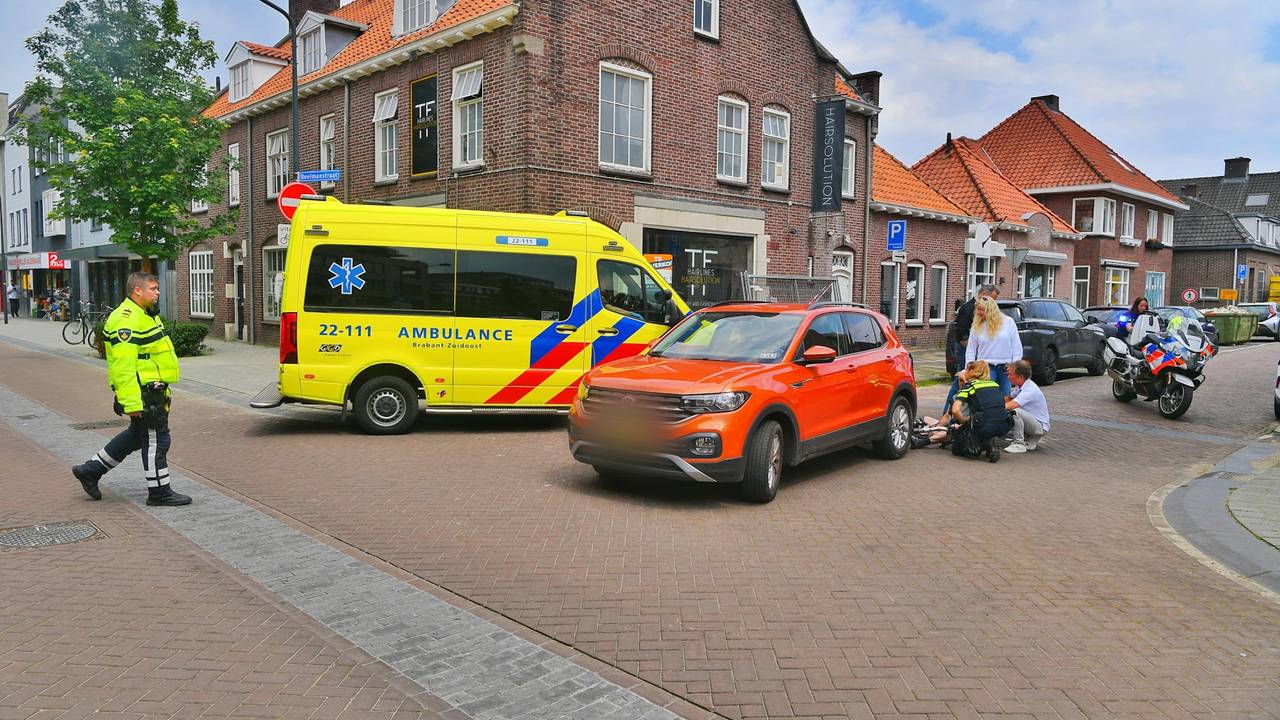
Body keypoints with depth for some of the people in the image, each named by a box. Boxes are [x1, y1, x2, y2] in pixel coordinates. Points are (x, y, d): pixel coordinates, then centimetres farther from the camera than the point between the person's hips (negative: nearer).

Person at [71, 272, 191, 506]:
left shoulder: (144, 315, 16)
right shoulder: (126, 320, -19)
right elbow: (123, 365, -24)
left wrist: (162, 390, 27)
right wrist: (131, 402, -26)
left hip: (152, 389, 11)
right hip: (143, 394, -11)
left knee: (136, 435, 21)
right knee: (155, 439, -1)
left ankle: (91, 470, 31)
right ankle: (159, 492, 9)